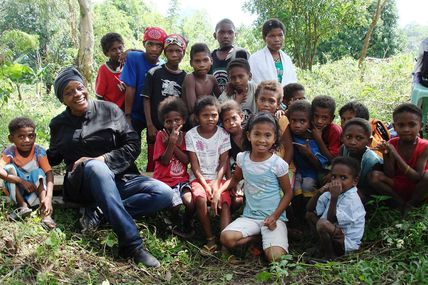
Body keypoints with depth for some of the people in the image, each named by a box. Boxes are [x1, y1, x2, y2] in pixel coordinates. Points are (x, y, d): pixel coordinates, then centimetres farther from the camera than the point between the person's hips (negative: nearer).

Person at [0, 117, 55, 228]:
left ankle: (45, 212, -37)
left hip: (35, 189, 0)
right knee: (9, 168, -24)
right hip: (16, 190, 0)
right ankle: (23, 206, -21)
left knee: (38, 172, -29)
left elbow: (49, 173, -25)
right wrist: (22, 181, -43)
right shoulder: (9, 152, -17)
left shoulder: (39, 152, -17)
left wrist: (48, 197, -39)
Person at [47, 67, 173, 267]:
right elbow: (53, 157, 25)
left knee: (164, 194, -23)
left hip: (121, 179, 1)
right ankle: (132, 244, -42)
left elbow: (133, 145, -1)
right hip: (83, 184, 0)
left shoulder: (109, 110, 4)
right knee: (94, 166, -39)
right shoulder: (59, 124, 11)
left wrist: (103, 159, -13)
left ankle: (100, 211, -24)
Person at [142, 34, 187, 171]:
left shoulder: (185, 77, 8)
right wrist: (150, 125, -6)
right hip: (156, 128, -2)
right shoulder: (154, 72, 1)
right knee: (153, 164, 0)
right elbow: (146, 99, 0)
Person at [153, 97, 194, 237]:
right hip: (165, 180, -2)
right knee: (175, 204, -24)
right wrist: (171, 143, -22)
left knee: (191, 202, -22)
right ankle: (176, 223, 11)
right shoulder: (161, 135, -4)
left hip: (182, 179, 3)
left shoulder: (185, 136, 5)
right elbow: (164, 161, -10)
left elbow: (187, 160, -7)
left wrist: (174, 144, -17)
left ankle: (186, 225, 9)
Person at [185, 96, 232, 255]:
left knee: (224, 201, -26)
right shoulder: (191, 135, 0)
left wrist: (216, 183, -17)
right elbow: (195, 165, -4)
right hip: (199, 178, -1)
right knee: (200, 198, -30)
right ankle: (210, 240, -18)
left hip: (218, 177, 1)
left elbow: (224, 163, -2)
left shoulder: (223, 134, 2)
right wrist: (205, 184, -16)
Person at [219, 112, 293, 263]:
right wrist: (218, 190, 3)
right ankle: (258, 236, 3)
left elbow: (288, 193, -2)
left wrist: (274, 216, -13)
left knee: (275, 257, -24)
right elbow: (236, 179, 19)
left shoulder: (278, 163, -10)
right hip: (249, 216, 3)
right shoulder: (242, 158, 0)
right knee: (226, 238, -24)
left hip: (273, 218, -3)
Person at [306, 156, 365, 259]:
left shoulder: (351, 199, -22)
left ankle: (330, 256, -12)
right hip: (335, 235, 9)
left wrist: (334, 198, -31)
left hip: (347, 243, -9)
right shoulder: (330, 192, 2)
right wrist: (320, 192, -12)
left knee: (323, 224, -33)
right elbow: (309, 208, 3)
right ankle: (324, 244, 7)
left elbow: (331, 220, -27)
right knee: (310, 214, 10)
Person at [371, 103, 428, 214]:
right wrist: (386, 154, -26)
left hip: (416, 189, -2)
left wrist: (396, 155, -31)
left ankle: (410, 205, -7)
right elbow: (389, 175, -9)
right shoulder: (392, 143, -8)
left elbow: (417, 178, -23)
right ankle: (402, 203, -7)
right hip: (397, 187, 2)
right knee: (374, 176, -22)